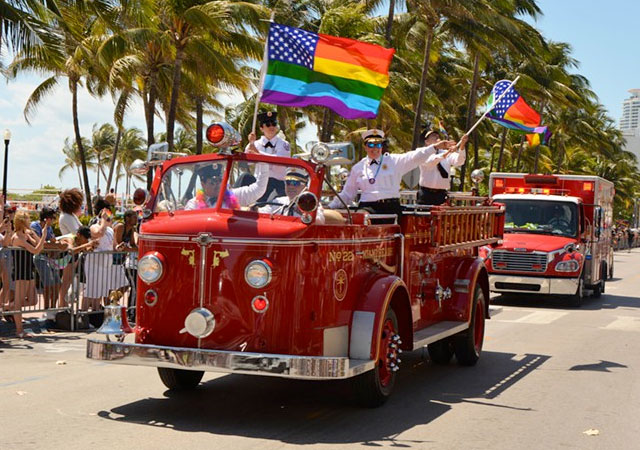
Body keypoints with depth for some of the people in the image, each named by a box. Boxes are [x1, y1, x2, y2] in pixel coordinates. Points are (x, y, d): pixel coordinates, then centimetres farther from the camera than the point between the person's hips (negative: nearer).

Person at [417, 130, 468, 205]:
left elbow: (458, 161, -9)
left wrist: (462, 147, -27)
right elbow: (430, 161, -23)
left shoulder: (448, 154, 10)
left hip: (442, 194, 3)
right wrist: (444, 154, -39)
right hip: (426, 194, -3)